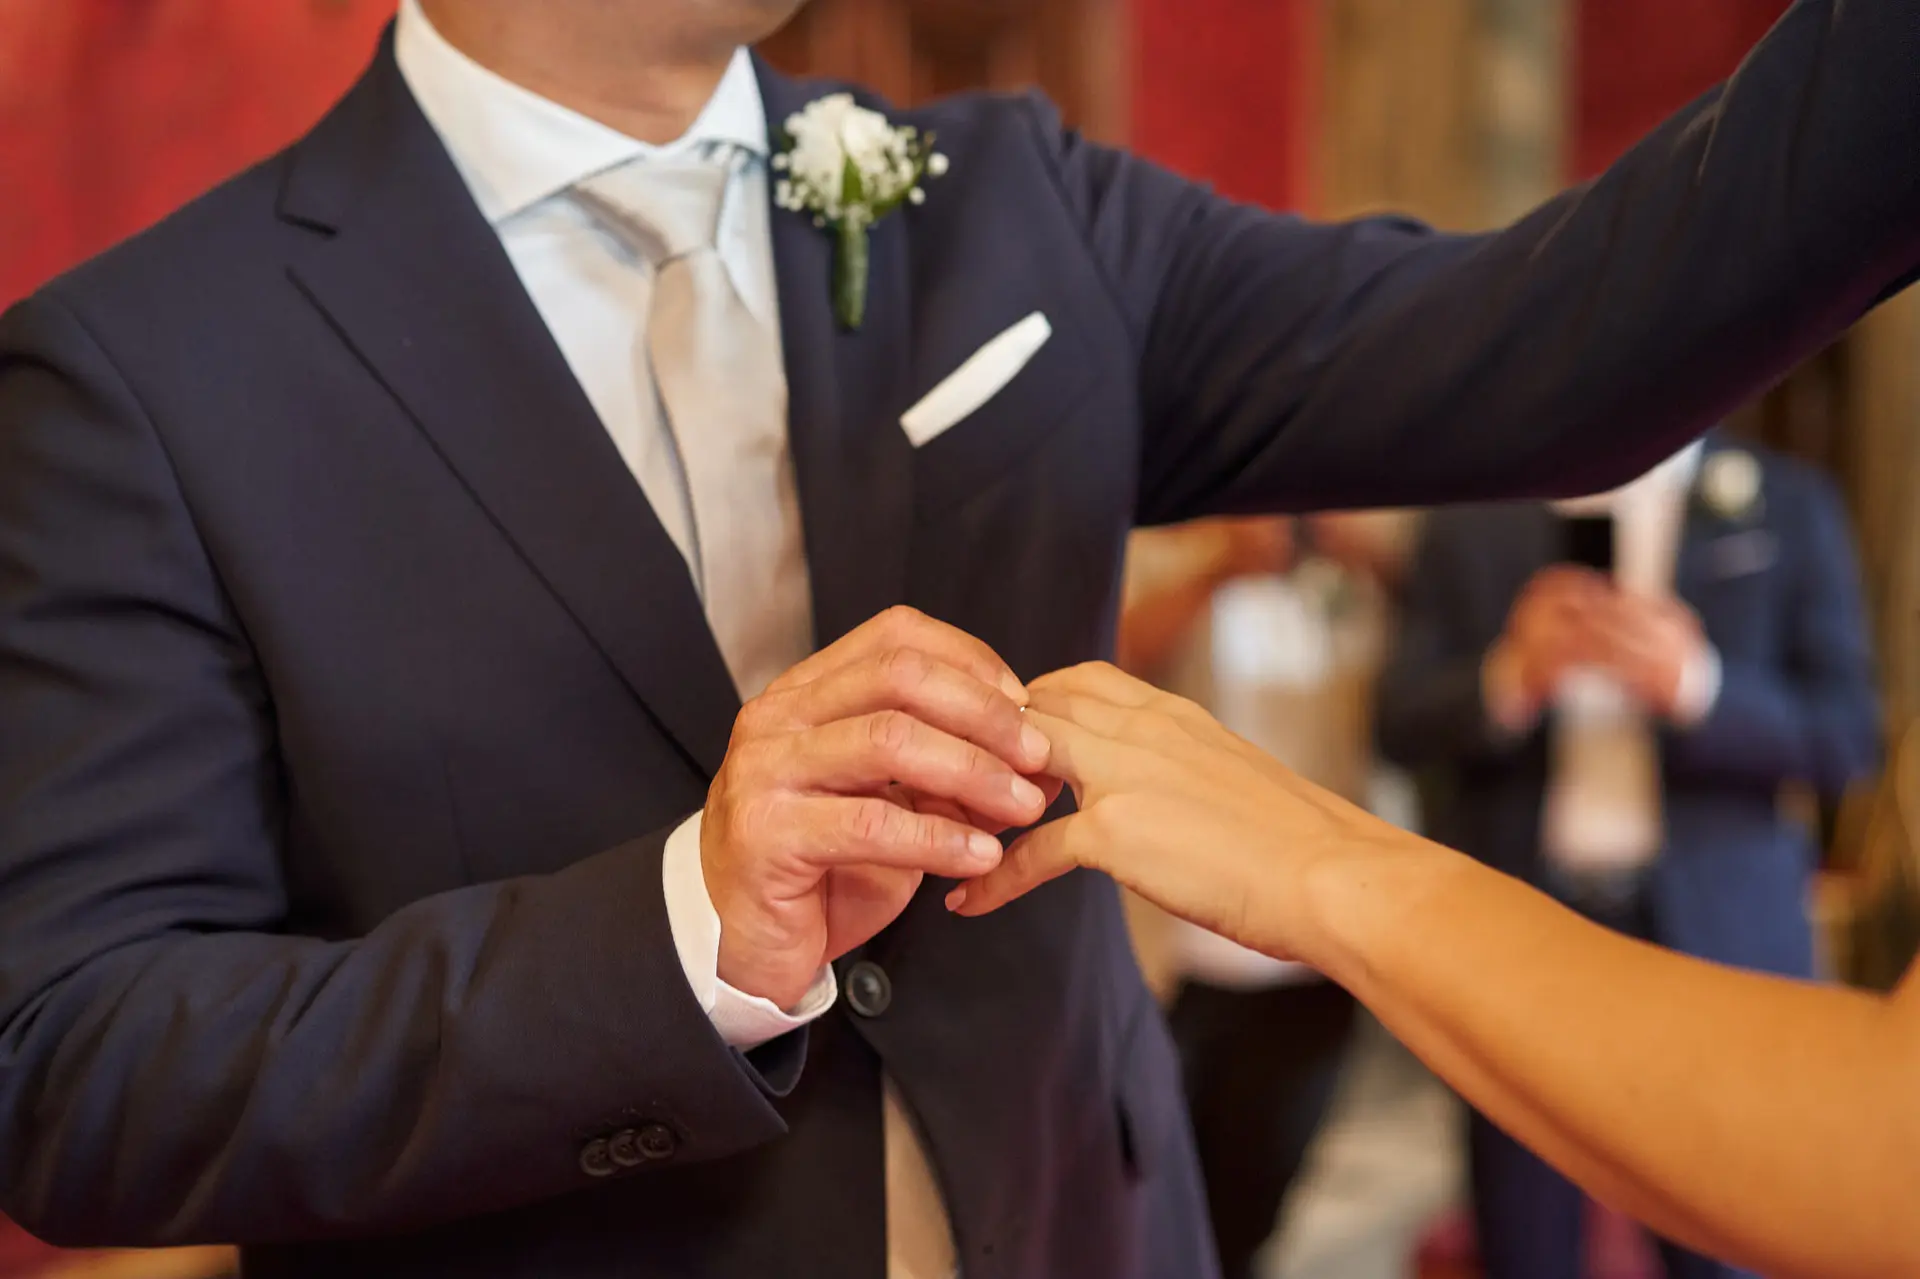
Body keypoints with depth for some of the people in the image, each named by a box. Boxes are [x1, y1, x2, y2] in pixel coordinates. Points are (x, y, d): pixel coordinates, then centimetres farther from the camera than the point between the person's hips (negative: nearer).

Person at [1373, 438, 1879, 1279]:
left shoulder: (1789, 506, 6)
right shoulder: (1471, 521, 9)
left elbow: (1848, 740, 0)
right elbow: (1401, 725, 4)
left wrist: (1693, 682, -18)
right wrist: (1511, 677, -17)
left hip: (1716, 932, -1)